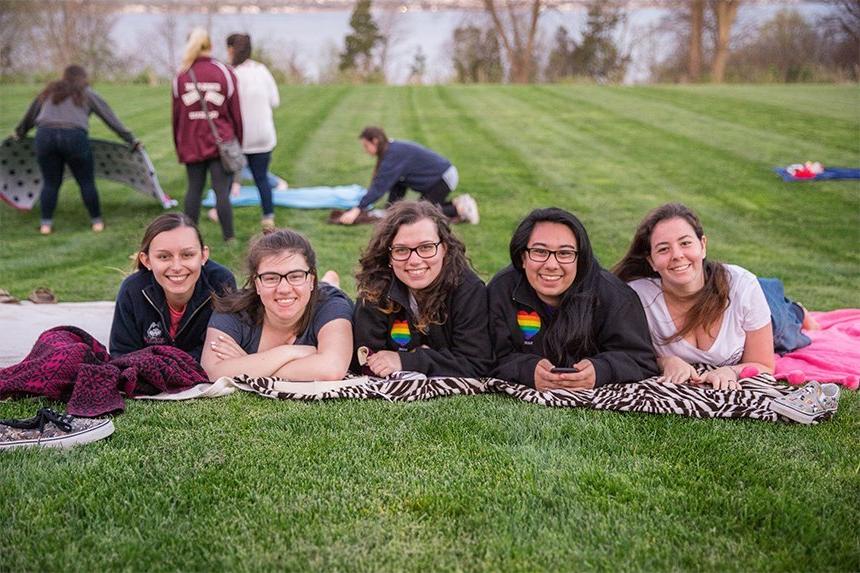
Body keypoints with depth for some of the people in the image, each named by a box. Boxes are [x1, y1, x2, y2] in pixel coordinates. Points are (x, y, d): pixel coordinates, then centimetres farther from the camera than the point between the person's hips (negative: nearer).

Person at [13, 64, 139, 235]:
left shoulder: (48, 92, 23)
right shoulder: (88, 95, 15)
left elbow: (30, 115, 31)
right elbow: (111, 119, 12)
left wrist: (19, 133, 46)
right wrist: (130, 140, 16)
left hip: (45, 136, 3)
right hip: (74, 138, -3)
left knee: (50, 182, 13)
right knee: (86, 183, 9)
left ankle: (46, 224, 10)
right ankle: (96, 221, 14)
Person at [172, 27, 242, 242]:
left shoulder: (181, 76, 1)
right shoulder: (225, 73, -1)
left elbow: (176, 115, 6)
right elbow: (235, 112, 1)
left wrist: (178, 146, 15)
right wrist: (238, 142, 10)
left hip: (191, 145, 2)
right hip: (221, 143, -2)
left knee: (194, 189, 11)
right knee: (222, 191, -1)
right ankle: (228, 238, 3)